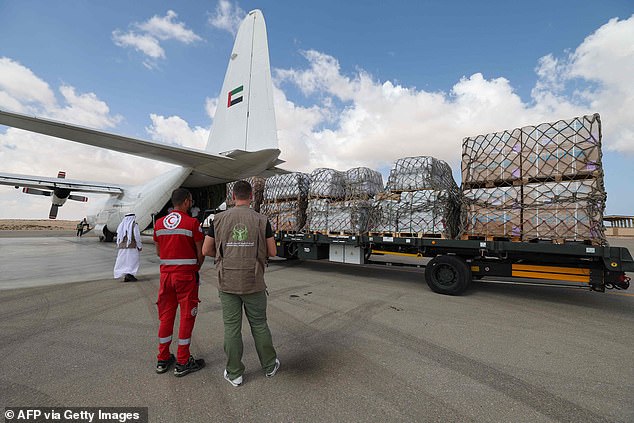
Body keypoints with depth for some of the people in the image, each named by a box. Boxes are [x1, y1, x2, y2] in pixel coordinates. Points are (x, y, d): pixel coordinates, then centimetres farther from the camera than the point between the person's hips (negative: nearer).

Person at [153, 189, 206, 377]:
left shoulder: (159, 223, 5)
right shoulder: (192, 223, -12)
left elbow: (158, 251, 13)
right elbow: (201, 253, -9)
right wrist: (196, 268, 8)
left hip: (166, 273, 6)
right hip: (186, 275, -6)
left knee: (165, 316, 15)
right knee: (187, 316, 5)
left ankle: (163, 359, 27)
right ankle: (182, 363, 14)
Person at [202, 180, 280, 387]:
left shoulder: (219, 219, -3)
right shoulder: (261, 220, -5)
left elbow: (206, 250, 1)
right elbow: (272, 251, -2)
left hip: (228, 282, 1)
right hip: (253, 282, 0)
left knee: (232, 327, 11)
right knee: (259, 324, 14)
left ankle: (234, 373, 24)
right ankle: (270, 365, 30)